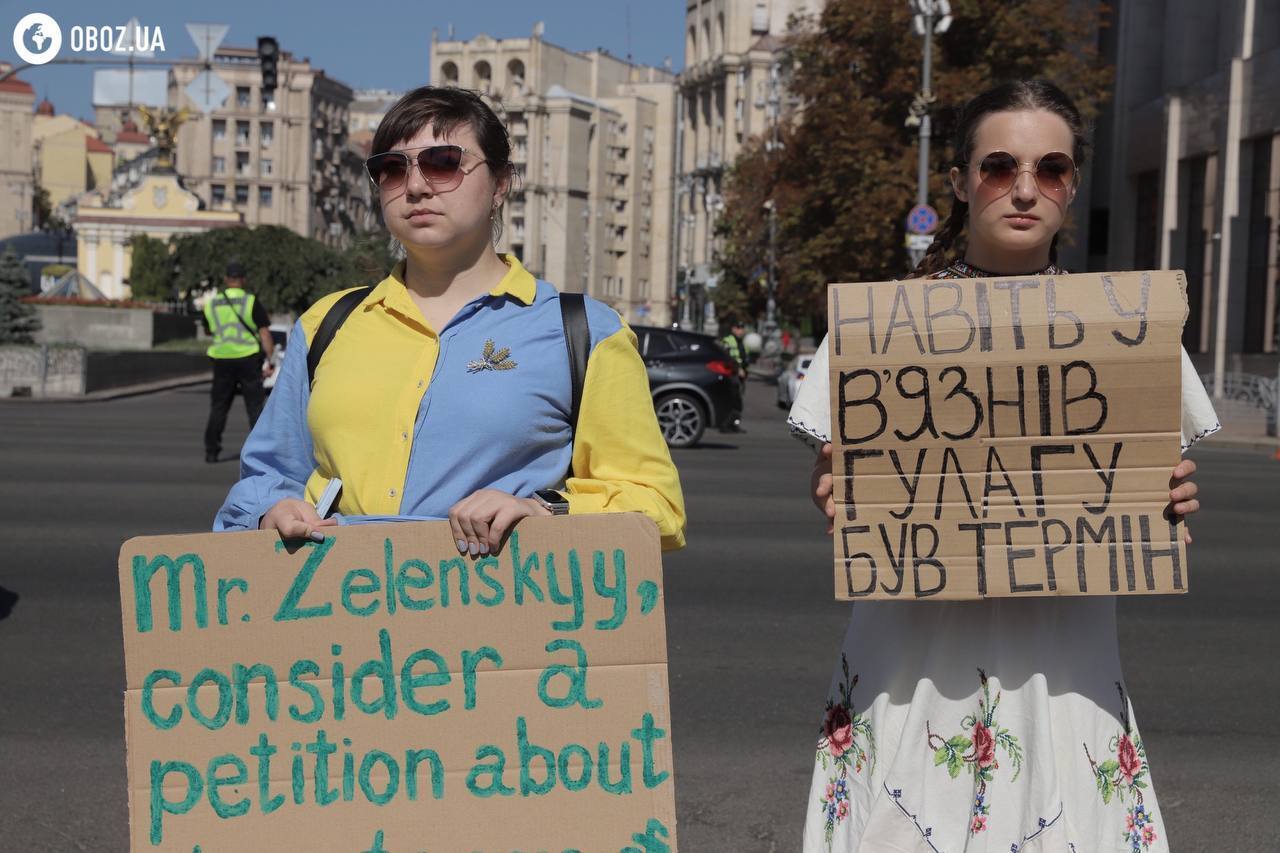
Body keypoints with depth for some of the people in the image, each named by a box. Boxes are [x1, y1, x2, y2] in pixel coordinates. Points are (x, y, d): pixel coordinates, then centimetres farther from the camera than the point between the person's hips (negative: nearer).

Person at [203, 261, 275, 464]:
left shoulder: (211, 304, 6)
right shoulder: (251, 301, -5)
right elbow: (264, 332, -10)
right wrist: (269, 359, -10)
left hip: (222, 360, 3)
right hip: (248, 358, -3)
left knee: (218, 406, 11)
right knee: (255, 405, 4)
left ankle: (211, 451, 9)